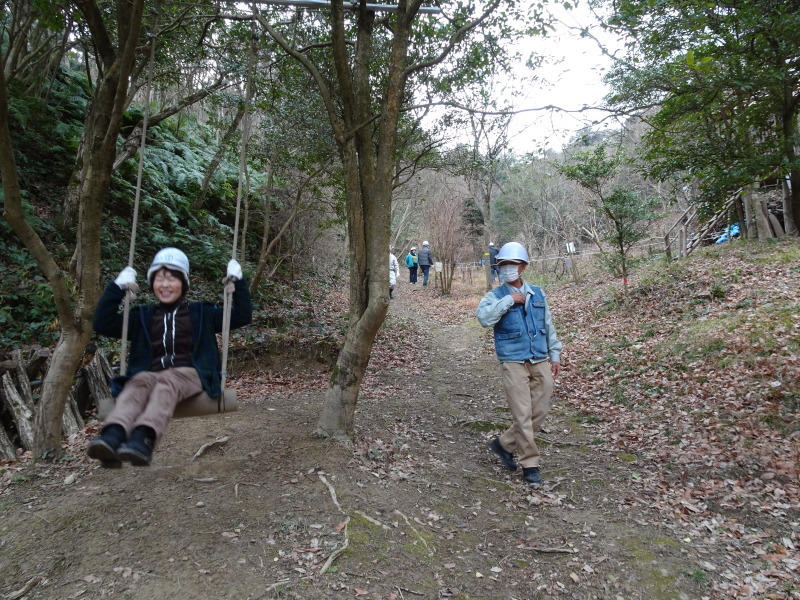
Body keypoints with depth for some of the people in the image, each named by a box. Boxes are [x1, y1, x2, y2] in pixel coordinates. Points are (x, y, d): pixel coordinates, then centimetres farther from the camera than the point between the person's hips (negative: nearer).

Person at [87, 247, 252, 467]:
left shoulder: (201, 313, 22)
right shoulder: (143, 316, 27)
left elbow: (242, 315, 17)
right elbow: (102, 324, 21)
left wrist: (238, 283, 10)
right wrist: (117, 288, 15)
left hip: (190, 374, -2)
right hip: (150, 374, 2)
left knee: (166, 383, -38)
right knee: (139, 383, -36)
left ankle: (143, 439, -65)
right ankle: (112, 437, -62)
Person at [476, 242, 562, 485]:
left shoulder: (537, 294, 10)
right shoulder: (495, 296, -3)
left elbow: (549, 326, 15)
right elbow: (484, 318, -24)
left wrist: (555, 355, 13)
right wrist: (509, 300, -20)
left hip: (540, 362, 5)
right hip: (513, 363, -5)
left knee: (540, 412, 9)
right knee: (523, 415, -2)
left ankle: (504, 444, 27)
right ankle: (530, 463, 14)